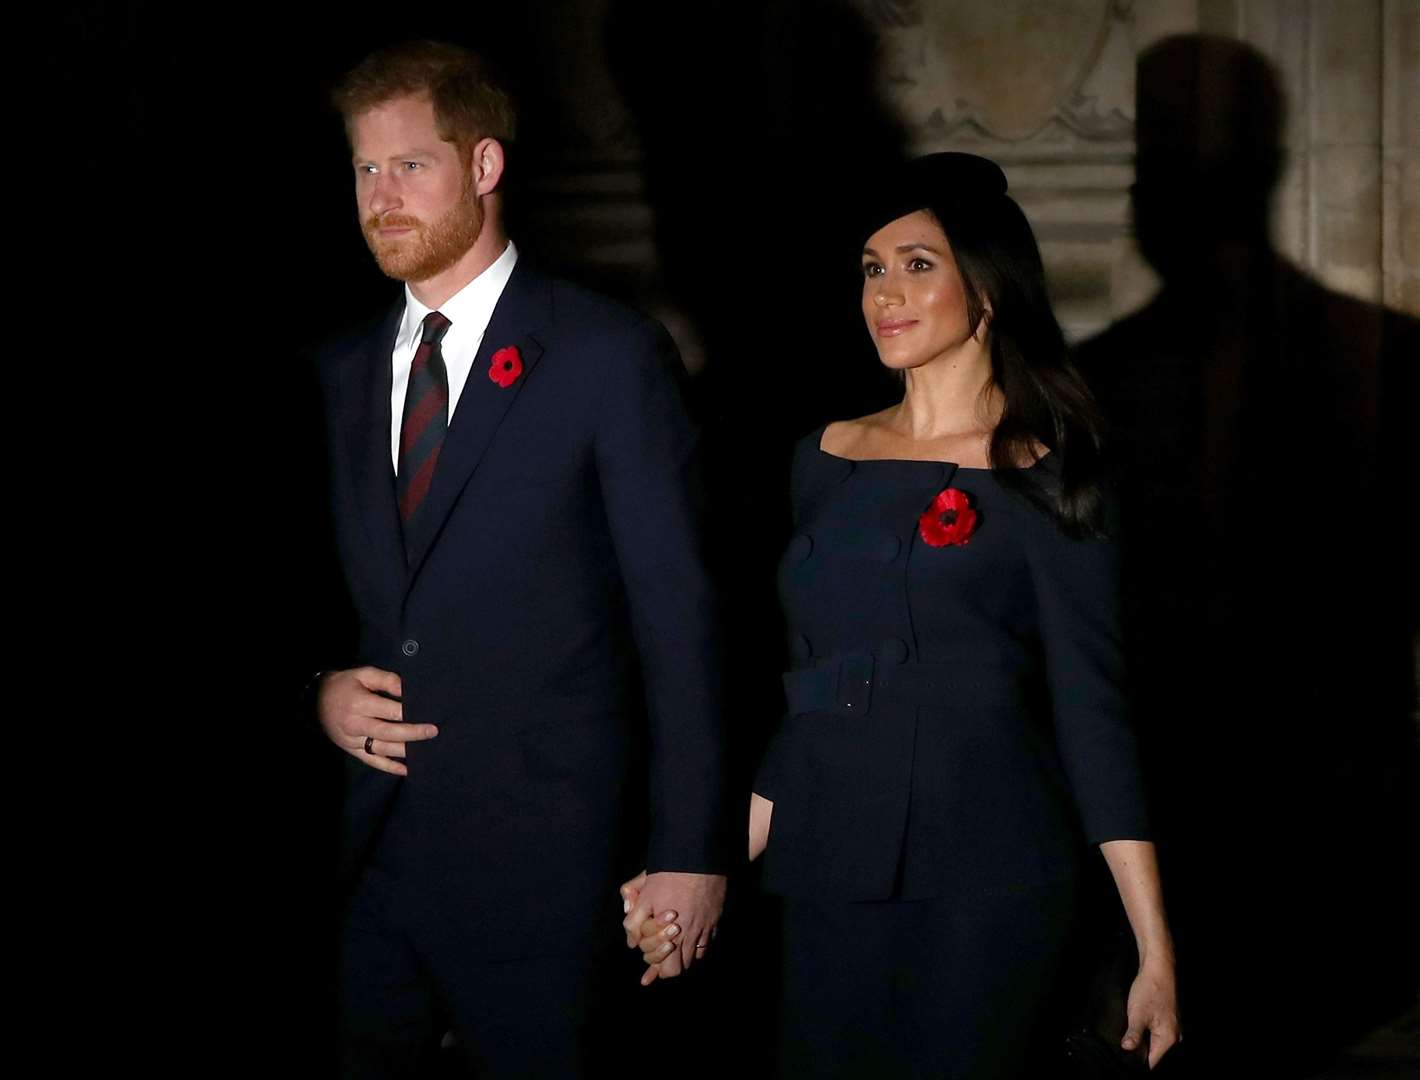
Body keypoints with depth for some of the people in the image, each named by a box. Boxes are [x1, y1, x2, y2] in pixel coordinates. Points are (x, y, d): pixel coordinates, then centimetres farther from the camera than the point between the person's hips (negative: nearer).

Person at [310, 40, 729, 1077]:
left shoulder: (611, 356, -5)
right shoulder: (339, 374, 12)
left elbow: (676, 611, -7)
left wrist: (689, 850, -10)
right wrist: (323, 689, -2)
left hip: (537, 863, -4)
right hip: (364, 848, 5)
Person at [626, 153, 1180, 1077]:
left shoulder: (1043, 477, -1)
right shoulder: (829, 459, 13)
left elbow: (1091, 713, -5)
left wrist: (1156, 955, -9)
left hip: (988, 879, -5)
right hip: (831, 883, 5)